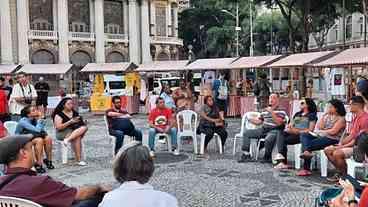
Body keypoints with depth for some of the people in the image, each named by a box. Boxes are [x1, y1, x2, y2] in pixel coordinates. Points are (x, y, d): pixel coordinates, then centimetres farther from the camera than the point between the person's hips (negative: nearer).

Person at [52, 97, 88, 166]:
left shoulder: (74, 113, 15)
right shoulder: (59, 115, -2)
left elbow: (80, 122, 17)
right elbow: (58, 127, -12)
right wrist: (70, 122, -18)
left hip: (76, 130, 6)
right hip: (63, 132, -6)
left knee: (84, 127, -26)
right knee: (77, 138, -33)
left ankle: (67, 139, -36)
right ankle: (78, 160, -33)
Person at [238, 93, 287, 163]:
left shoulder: (281, 111, 1)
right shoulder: (266, 110, 18)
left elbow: (279, 123, -16)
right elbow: (258, 122, 19)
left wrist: (271, 112, -19)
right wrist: (251, 120, -1)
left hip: (274, 130, -6)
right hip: (263, 129, 7)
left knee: (268, 139, -38)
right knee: (246, 133, -4)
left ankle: (267, 157, -10)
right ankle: (246, 154, -6)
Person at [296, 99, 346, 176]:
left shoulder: (341, 119, -2)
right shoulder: (327, 116, 20)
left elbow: (333, 132, -14)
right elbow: (319, 127, 10)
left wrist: (321, 131, -3)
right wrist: (324, 116, 4)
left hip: (332, 139, -8)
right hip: (320, 136, 8)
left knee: (309, 144, -28)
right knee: (304, 135, -17)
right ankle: (306, 152, -40)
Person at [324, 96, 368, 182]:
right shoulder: (355, 117, 14)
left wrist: (344, 145, -18)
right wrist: (341, 143, -2)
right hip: (351, 143, 10)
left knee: (337, 153, -29)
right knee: (327, 150, -1)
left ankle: (344, 175, -7)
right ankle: (340, 171, 5)